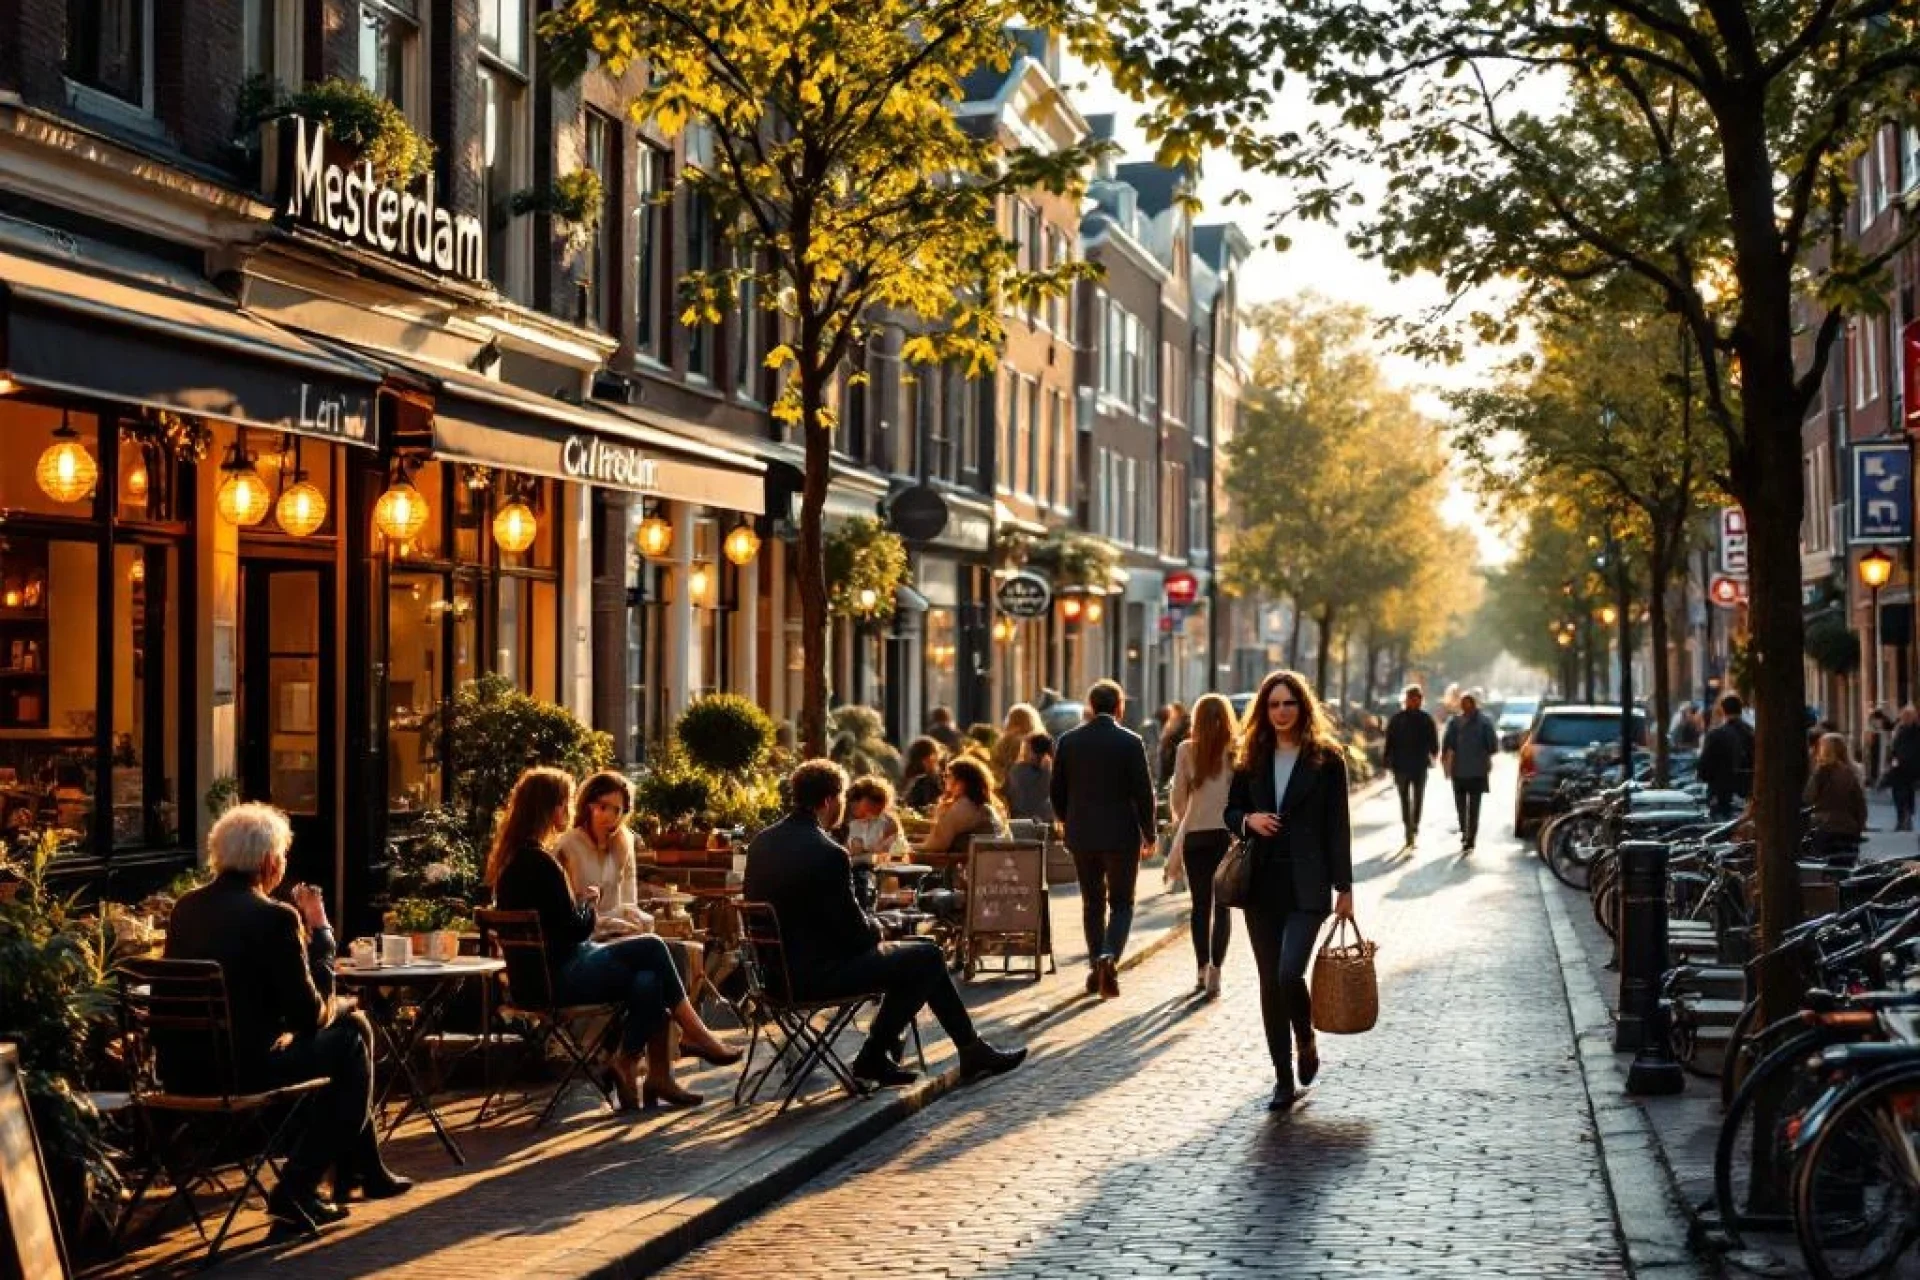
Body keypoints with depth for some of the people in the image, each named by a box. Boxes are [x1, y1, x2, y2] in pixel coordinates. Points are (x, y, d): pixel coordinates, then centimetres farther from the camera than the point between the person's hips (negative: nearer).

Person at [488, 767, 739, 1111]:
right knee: (651, 948, -6)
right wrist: (587, 904, 4)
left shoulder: (513, 857, 12)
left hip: (540, 971, 10)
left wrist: (579, 902, 5)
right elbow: (575, 929, -16)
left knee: (648, 980, -1)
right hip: (556, 976, -10)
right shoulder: (539, 862, -18)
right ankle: (695, 1034, 4)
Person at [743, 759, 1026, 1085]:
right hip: (818, 975, -10)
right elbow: (857, 932, -18)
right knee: (928, 957, 2)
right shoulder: (828, 854, -23)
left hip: (778, 966, 10)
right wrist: (875, 927, 8)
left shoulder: (761, 843, 4)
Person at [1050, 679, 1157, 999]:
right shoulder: (1130, 742, -9)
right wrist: (1149, 835, 3)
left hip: (1082, 835, 3)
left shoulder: (1068, 741, 0)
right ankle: (1109, 956, -16)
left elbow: (1057, 791, 5)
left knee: (1092, 902, 15)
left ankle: (1096, 968, 16)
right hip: (1121, 834, -3)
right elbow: (1143, 793, -8)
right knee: (1122, 902, 7)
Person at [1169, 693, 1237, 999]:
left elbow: (1177, 800, 0)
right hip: (1229, 834, -1)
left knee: (1201, 905, 11)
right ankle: (1215, 970, -9)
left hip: (1195, 835, 1)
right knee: (1222, 905, 3)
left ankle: (1202, 970, 14)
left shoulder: (1186, 751, -4)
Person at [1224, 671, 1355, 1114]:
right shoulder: (1252, 758, 9)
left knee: (1289, 973, -17)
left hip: (1306, 884, -4)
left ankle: (1306, 1041, 14)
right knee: (1270, 981, 6)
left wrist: (1344, 887, -4)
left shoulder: (1326, 758, -1)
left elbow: (1338, 825, -2)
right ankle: (1284, 1078, 15)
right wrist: (1248, 820, -8)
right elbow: (1231, 810, 16)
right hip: (1262, 882, 4)